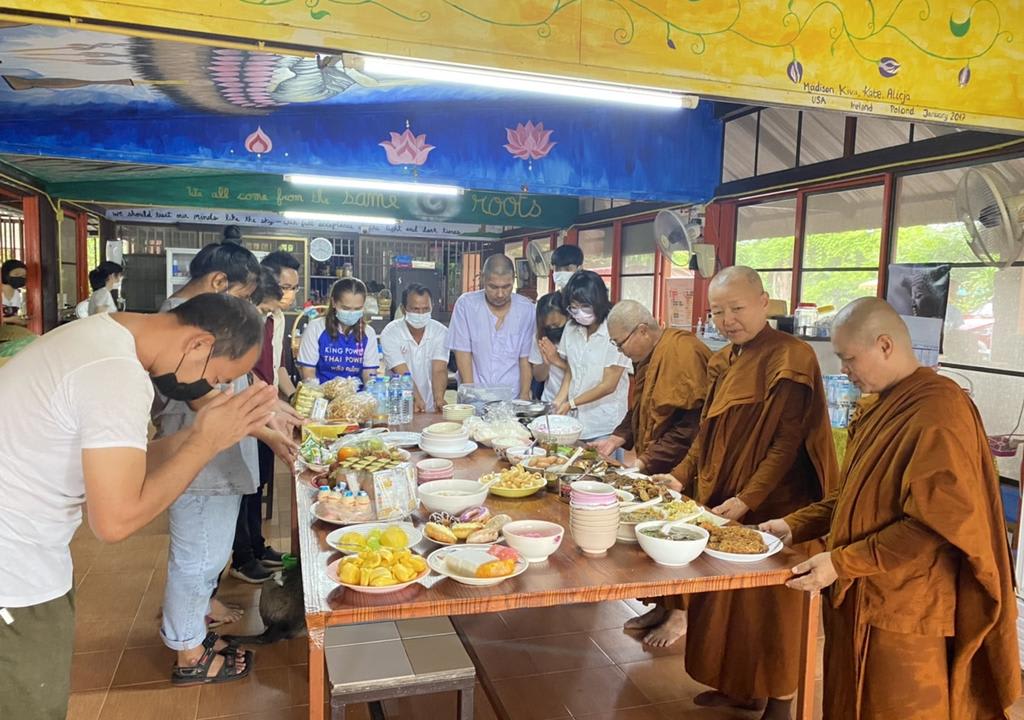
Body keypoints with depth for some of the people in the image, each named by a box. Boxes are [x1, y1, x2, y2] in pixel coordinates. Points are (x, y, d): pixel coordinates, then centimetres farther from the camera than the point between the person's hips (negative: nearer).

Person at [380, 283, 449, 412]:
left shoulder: (441, 332, -2)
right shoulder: (390, 333, -8)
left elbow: (439, 370, -13)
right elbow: (403, 373, -17)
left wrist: (439, 399, -31)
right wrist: (417, 400, -32)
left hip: (430, 408, 1)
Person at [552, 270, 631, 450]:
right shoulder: (571, 328, 3)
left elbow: (608, 385, -13)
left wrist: (571, 404, -12)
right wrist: (559, 402, -5)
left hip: (604, 425, -5)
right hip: (575, 420, 5)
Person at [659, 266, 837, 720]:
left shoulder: (791, 359, -14)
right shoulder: (725, 361, 10)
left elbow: (787, 442, -18)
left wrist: (746, 500, -24)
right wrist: (681, 477, 6)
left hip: (769, 508, -7)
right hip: (719, 502, 7)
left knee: (768, 604, 6)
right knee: (725, 597, 16)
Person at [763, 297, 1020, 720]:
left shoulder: (938, 412, -20)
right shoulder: (881, 406, 10)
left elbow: (936, 523, -23)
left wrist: (842, 563, -22)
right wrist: (796, 525, 6)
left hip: (902, 615, -8)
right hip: (861, 602, 8)